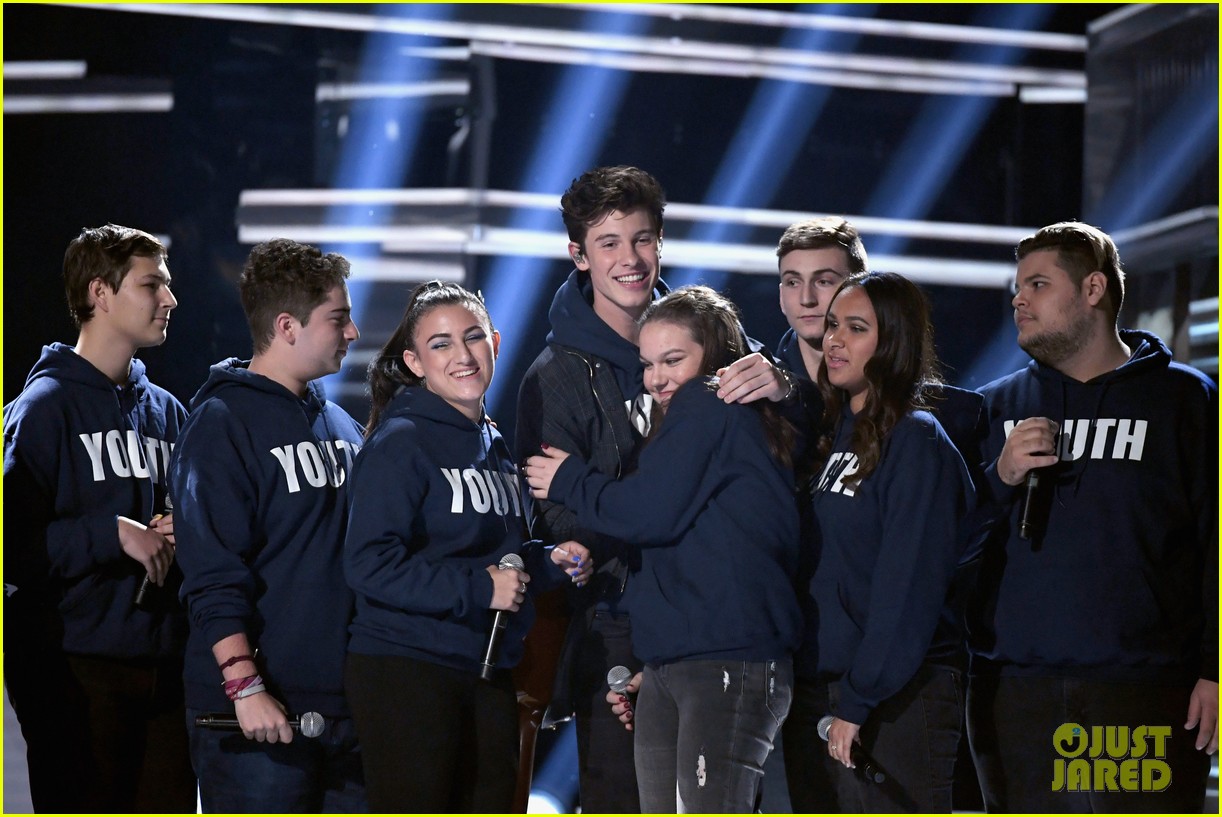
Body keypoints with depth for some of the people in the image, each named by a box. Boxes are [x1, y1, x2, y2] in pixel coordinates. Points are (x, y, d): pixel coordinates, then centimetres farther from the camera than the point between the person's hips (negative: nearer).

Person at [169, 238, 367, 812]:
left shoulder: (339, 424, 16)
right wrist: (245, 687, -20)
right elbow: (212, 576, -15)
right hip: (259, 712, -7)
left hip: (345, 701, 7)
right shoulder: (222, 425, -8)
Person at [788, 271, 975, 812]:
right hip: (813, 692, 8)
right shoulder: (833, 435, 15)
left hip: (896, 700, -8)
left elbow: (908, 586, -16)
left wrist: (858, 700, -18)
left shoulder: (918, 440, -9)